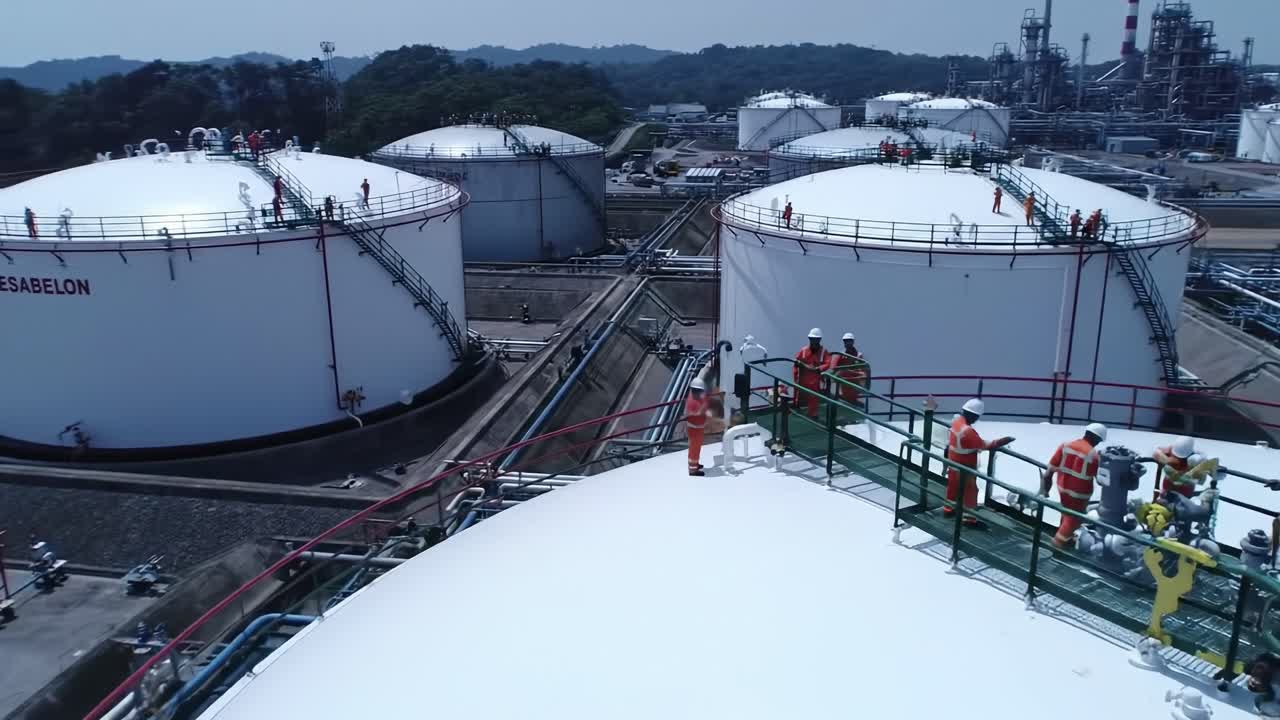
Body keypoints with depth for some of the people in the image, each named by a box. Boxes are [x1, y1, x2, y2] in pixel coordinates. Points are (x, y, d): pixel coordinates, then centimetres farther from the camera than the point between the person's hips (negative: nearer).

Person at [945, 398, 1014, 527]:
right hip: (964, 466, -9)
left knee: (953, 486, 23)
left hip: (953, 462, 9)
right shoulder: (968, 431, -33)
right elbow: (983, 445, -27)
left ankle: (948, 509, 38)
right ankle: (969, 518, 10)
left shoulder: (957, 421, -4)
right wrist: (1002, 442, -22)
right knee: (970, 490, 3)